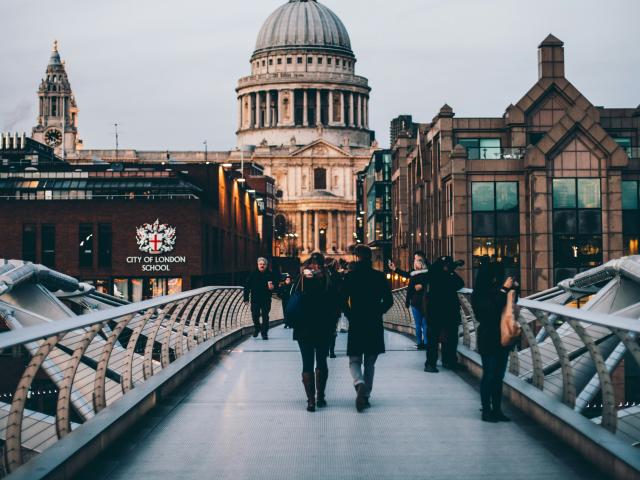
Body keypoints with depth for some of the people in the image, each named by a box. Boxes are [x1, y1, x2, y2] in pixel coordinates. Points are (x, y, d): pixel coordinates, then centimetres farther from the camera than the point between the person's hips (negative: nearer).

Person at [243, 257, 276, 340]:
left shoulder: (270, 275, 2)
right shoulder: (253, 274, 1)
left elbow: (275, 285, 7)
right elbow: (247, 286, 0)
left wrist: (272, 287, -18)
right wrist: (246, 298, -4)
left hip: (266, 300, 0)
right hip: (255, 299, 0)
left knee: (265, 316, 0)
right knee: (255, 315, 1)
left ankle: (264, 332, 8)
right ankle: (257, 328, 28)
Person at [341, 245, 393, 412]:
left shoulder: (350, 276, -4)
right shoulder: (379, 276, -1)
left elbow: (343, 301, -6)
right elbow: (389, 301, -1)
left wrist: (350, 315, 9)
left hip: (356, 325, -2)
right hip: (375, 326, 2)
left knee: (355, 361, 6)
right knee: (370, 363, 13)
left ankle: (360, 383, -23)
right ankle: (366, 395, 13)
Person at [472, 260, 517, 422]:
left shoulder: (497, 290, 4)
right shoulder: (479, 295, -12)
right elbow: (492, 308, -26)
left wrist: (513, 289, 0)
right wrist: (504, 290, -23)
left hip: (502, 339, 6)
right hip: (488, 340, -6)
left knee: (499, 376, 10)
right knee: (489, 376, -1)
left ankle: (497, 410, 17)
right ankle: (486, 411, 6)